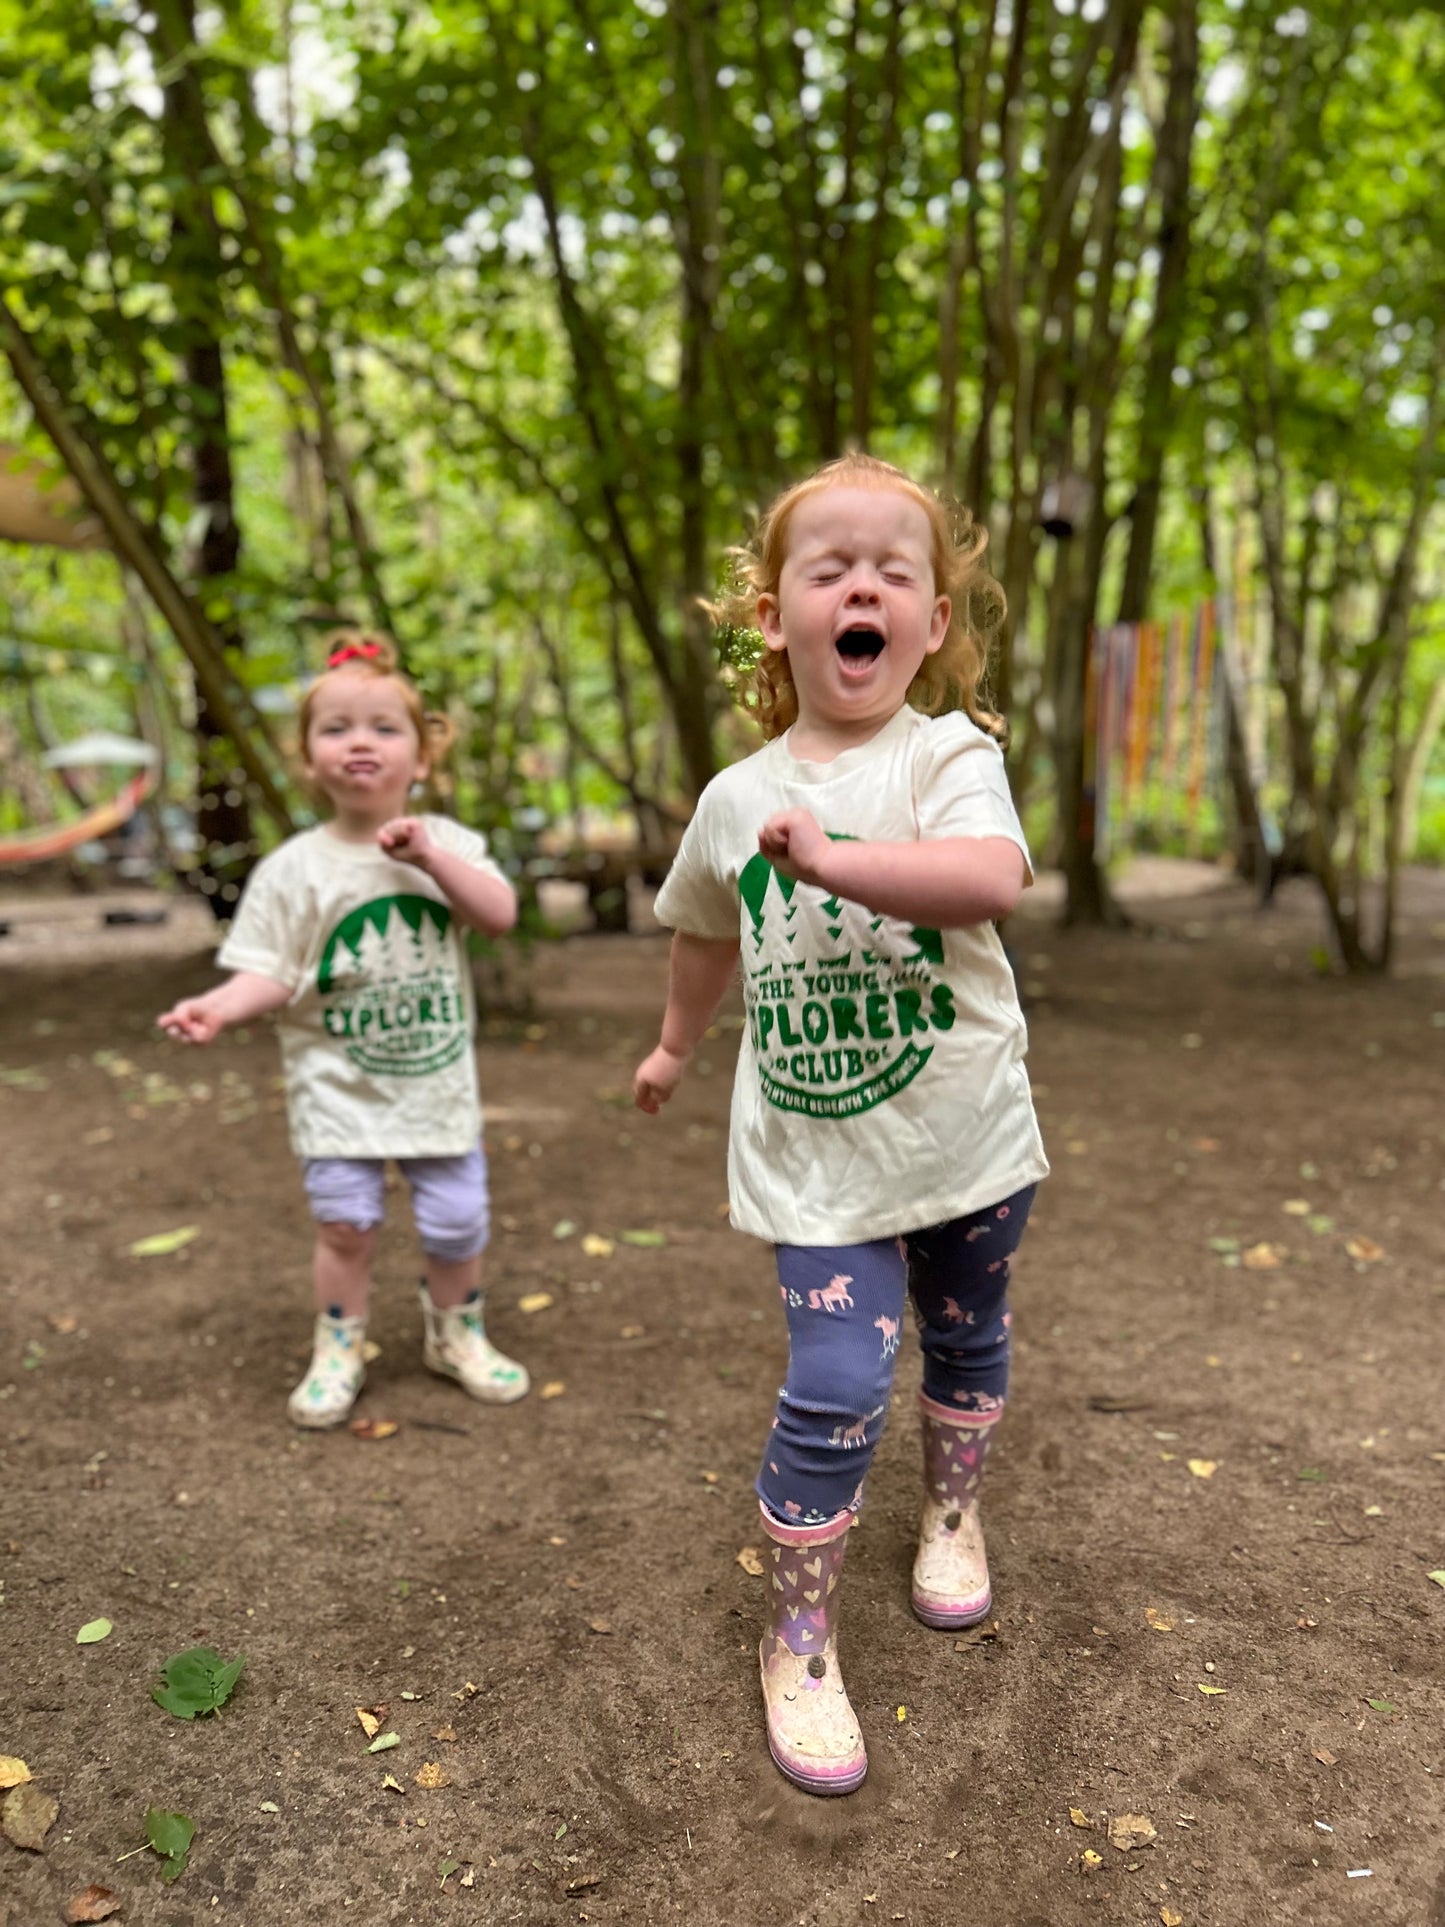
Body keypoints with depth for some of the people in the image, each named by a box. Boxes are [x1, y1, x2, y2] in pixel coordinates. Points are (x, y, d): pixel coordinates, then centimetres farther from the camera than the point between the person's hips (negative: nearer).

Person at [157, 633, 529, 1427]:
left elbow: (501, 915, -13)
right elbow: (270, 974, -8)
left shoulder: (448, 843, 0)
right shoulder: (293, 869, -6)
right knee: (345, 1221, 1)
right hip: (337, 1085, -1)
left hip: (437, 1077, 2)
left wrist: (429, 856, -22)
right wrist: (217, 1006, -27)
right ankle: (338, 1349, 26)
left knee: (457, 1221, 8)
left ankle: (455, 1333, 34)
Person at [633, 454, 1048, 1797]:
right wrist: (676, 1044, 30)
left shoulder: (949, 755, -11)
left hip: (968, 1134, 0)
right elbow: (707, 930, 19)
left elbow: (994, 879, -32)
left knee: (966, 1341, 20)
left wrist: (831, 857, -39)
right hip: (816, 1156, 1)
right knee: (835, 1388, -8)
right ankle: (796, 1637, 14)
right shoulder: (736, 797, 0)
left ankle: (951, 1509, 51)